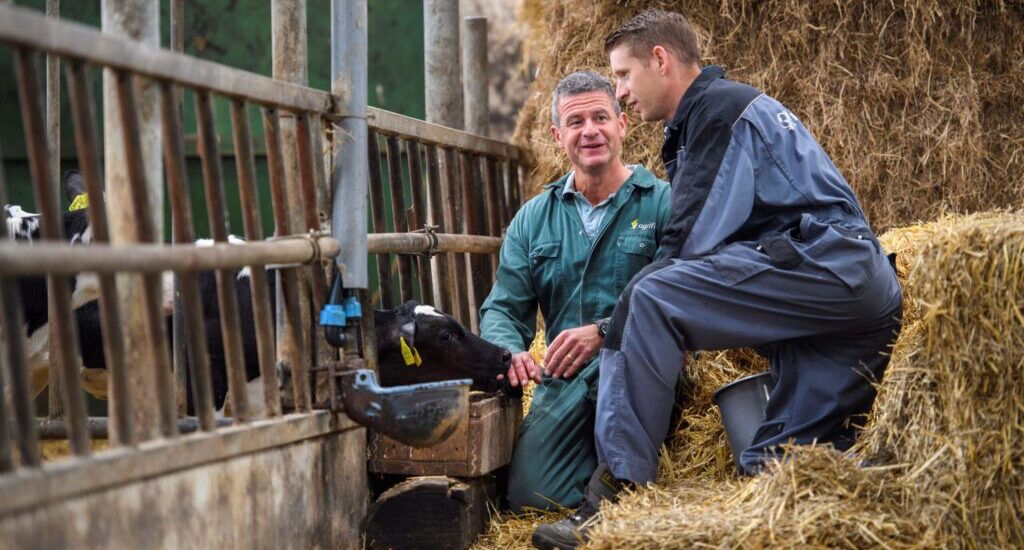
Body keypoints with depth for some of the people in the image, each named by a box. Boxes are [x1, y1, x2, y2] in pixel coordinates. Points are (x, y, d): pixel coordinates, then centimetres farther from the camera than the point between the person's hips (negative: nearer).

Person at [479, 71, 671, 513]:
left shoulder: (662, 203, 2)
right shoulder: (533, 219, 17)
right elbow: (503, 309, 13)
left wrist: (603, 332, -23)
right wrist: (509, 351, -11)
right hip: (563, 383, 3)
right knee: (528, 494, -18)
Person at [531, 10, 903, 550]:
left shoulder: (722, 108, -4)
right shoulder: (699, 123, 27)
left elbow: (693, 243, -11)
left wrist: (606, 330, -4)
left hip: (819, 259, -10)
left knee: (648, 301, -21)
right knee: (774, 470, 5)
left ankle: (616, 498, -25)